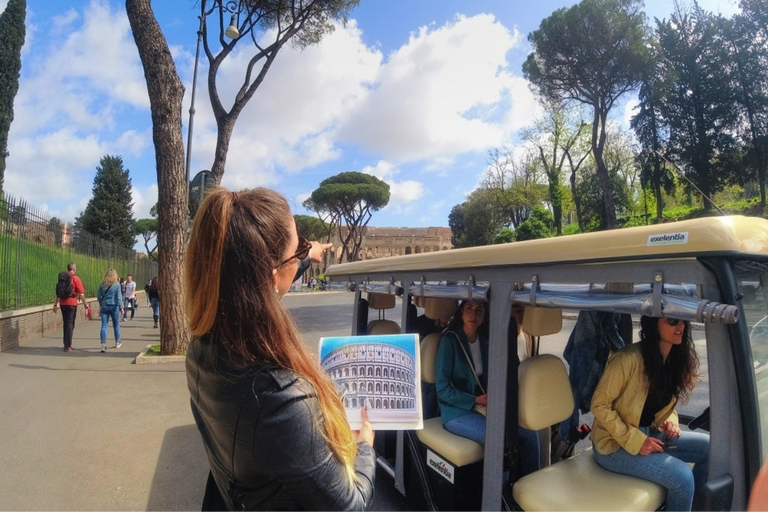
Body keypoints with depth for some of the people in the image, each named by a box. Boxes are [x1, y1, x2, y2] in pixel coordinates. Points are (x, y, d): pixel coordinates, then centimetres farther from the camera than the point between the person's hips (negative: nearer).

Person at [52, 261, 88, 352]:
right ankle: (67, 346, -1)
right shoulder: (76, 279, -9)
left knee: (66, 324, 16)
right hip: (71, 304, -6)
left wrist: (55, 304, 17)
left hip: (62, 304, 6)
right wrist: (85, 303, 1)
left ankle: (66, 344, 25)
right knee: (70, 325, 0)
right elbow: (81, 294, -10)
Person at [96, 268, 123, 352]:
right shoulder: (117, 285, -8)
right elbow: (119, 297, -9)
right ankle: (117, 343, 28)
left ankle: (103, 345, -7)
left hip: (104, 306, 2)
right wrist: (121, 307, -2)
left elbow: (98, 296, 6)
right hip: (114, 306, -1)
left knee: (104, 326, 2)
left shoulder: (102, 284, 0)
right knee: (116, 325, 14)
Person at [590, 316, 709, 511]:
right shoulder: (628, 358, -26)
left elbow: (666, 401, 15)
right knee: (682, 476, -22)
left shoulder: (676, 358, -1)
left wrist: (671, 420, -5)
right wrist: (634, 441, -21)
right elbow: (599, 405, -20)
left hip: (651, 434, 8)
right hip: (615, 444, -8)